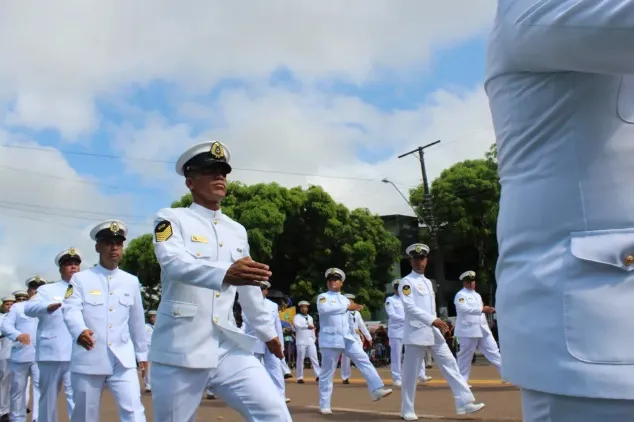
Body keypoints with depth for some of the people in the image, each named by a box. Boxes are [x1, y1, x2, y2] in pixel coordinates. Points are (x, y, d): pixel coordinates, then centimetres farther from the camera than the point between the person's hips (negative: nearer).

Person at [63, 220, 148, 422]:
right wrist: (80, 331, -34)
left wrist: (142, 352, 19)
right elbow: (71, 309, -13)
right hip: (88, 359, -1)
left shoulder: (131, 281, 10)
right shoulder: (80, 279, 3)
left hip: (123, 359, 1)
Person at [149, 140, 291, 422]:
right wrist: (225, 273, -42)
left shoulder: (237, 231, 14)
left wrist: (267, 332, 28)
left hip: (228, 348, 4)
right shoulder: (171, 219, -2)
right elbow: (174, 262, -24)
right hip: (180, 350, -4)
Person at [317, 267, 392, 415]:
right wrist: (347, 307, -18)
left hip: (347, 338, 5)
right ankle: (324, 405, 10)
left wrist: (355, 337, 18)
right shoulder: (323, 297, -1)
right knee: (327, 372, 1)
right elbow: (324, 309, -24)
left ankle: (377, 390, -14)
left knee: (364, 360, -10)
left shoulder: (345, 299, 18)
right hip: (330, 340, -5)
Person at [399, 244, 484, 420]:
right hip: (416, 332, -7)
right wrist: (433, 320, -22)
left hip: (433, 331, 7)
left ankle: (464, 402, 5)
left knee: (449, 363, 2)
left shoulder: (428, 282, 17)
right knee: (410, 372, 0)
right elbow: (410, 307, -18)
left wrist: (437, 323, 11)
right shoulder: (406, 282, -7)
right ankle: (407, 410, 12)